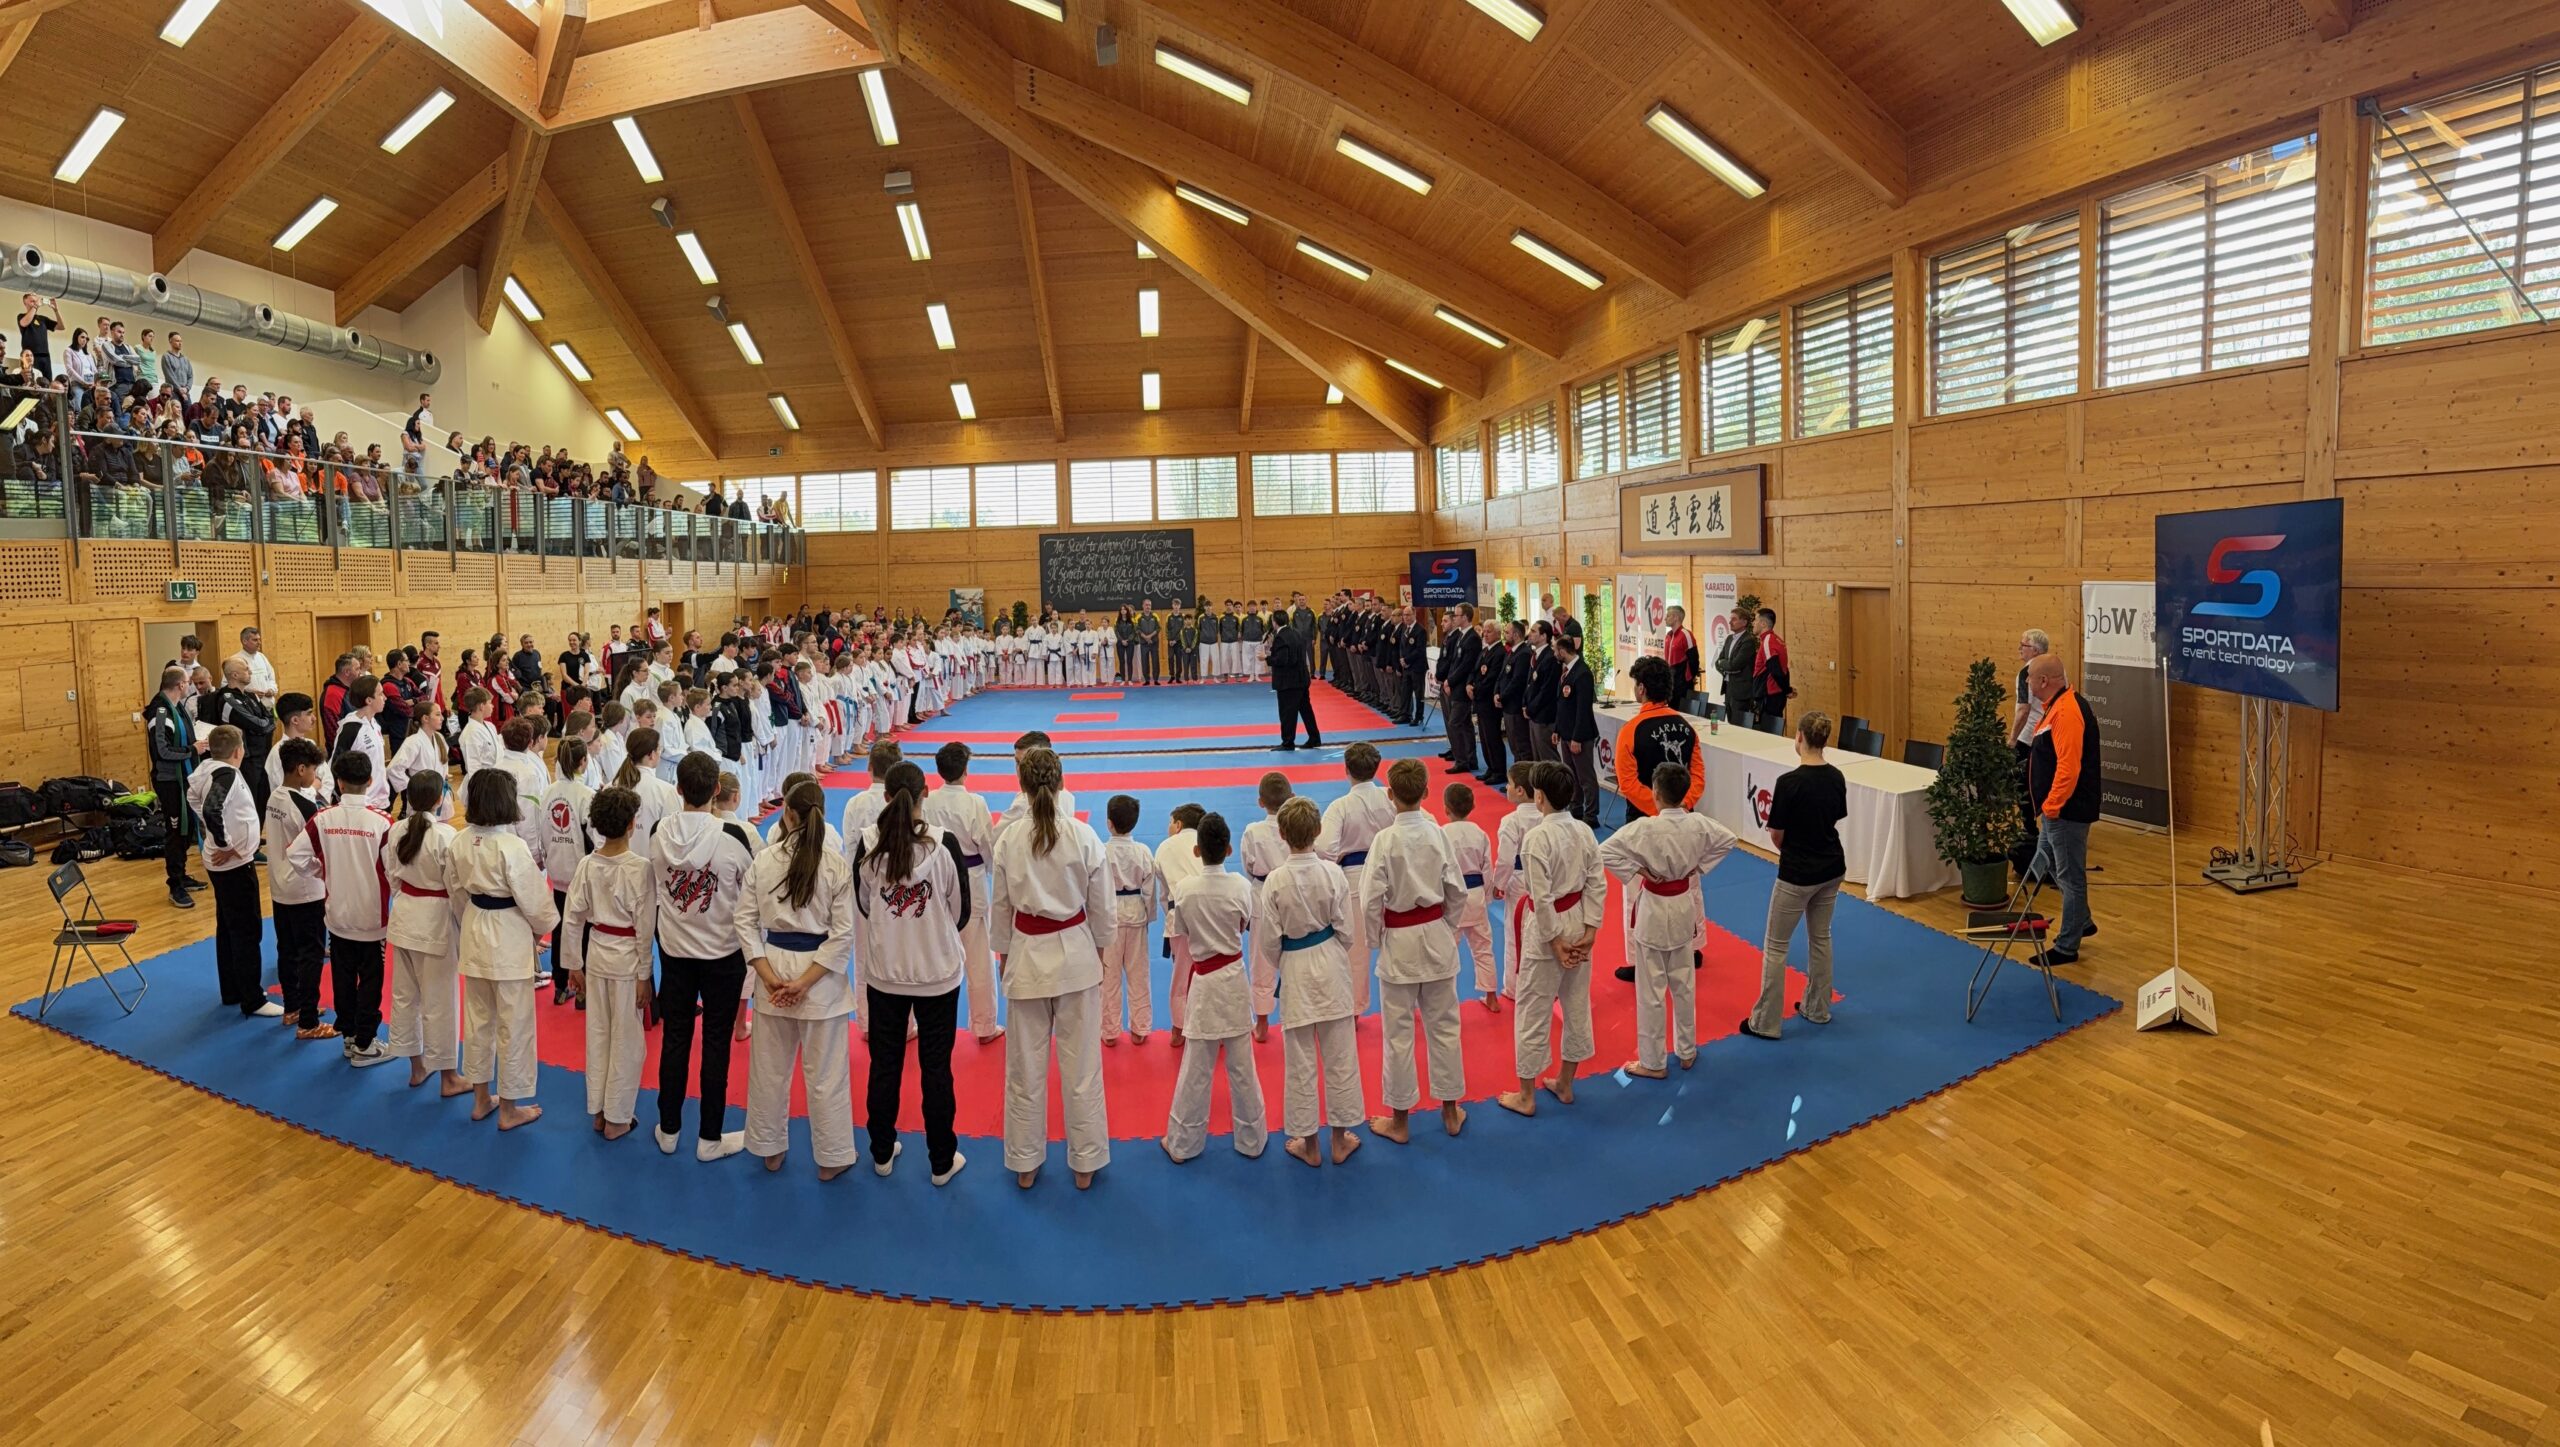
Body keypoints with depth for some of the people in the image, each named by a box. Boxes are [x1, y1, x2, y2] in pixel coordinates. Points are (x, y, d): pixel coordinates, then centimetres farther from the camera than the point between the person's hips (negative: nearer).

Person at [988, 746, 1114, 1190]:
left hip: (1027, 954, 1)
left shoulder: (1008, 840, -9)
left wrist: (1004, 953, 15)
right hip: (1076, 952, 0)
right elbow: (1100, 904, -3)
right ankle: (1085, 1164, 21)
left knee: (1026, 1065, 13)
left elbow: (1001, 905, 0)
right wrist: (1099, 947, 14)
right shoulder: (1084, 836, -11)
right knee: (1081, 1062, 10)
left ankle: (1024, 1164, 26)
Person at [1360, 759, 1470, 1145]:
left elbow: (1372, 899, -15)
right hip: (1437, 938, 4)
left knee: (1399, 1032, 7)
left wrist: (1376, 938, 2)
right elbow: (1457, 890, 1)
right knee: (1443, 1025, 16)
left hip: (1399, 942, -4)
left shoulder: (1386, 839, -18)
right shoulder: (1438, 833, -6)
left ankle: (1399, 1120, 20)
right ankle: (1450, 1110, 30)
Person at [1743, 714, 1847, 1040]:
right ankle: (1818, 1009, 35)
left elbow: (1776, 835, -14)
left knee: (1775, 946, 5)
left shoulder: (1789, 782, -23)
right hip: (1832, 869, 7)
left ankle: (1766, 1022, 10)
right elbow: (1835, 819, 10)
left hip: (1797, 875, -7)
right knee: (1820, 938, 22)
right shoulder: (1836, 778, -2)